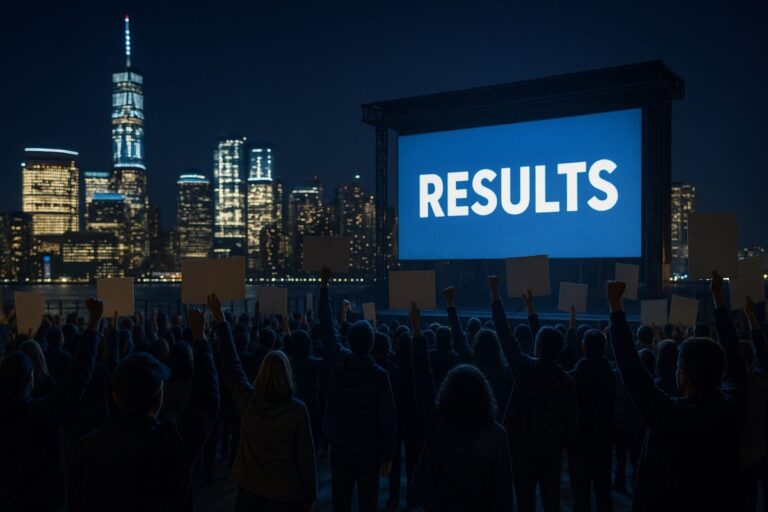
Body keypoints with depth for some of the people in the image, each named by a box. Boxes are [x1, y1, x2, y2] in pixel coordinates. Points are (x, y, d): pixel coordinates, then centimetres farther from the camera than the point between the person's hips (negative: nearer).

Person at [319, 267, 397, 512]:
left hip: (340, 448, 3)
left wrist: (324, 287, 12)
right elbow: (387, 420, -13)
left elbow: (327, 327, 5)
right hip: (369, 451, -3)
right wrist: (388, 455, -2)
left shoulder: (338, 361, -7)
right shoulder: (379, 375, -16)